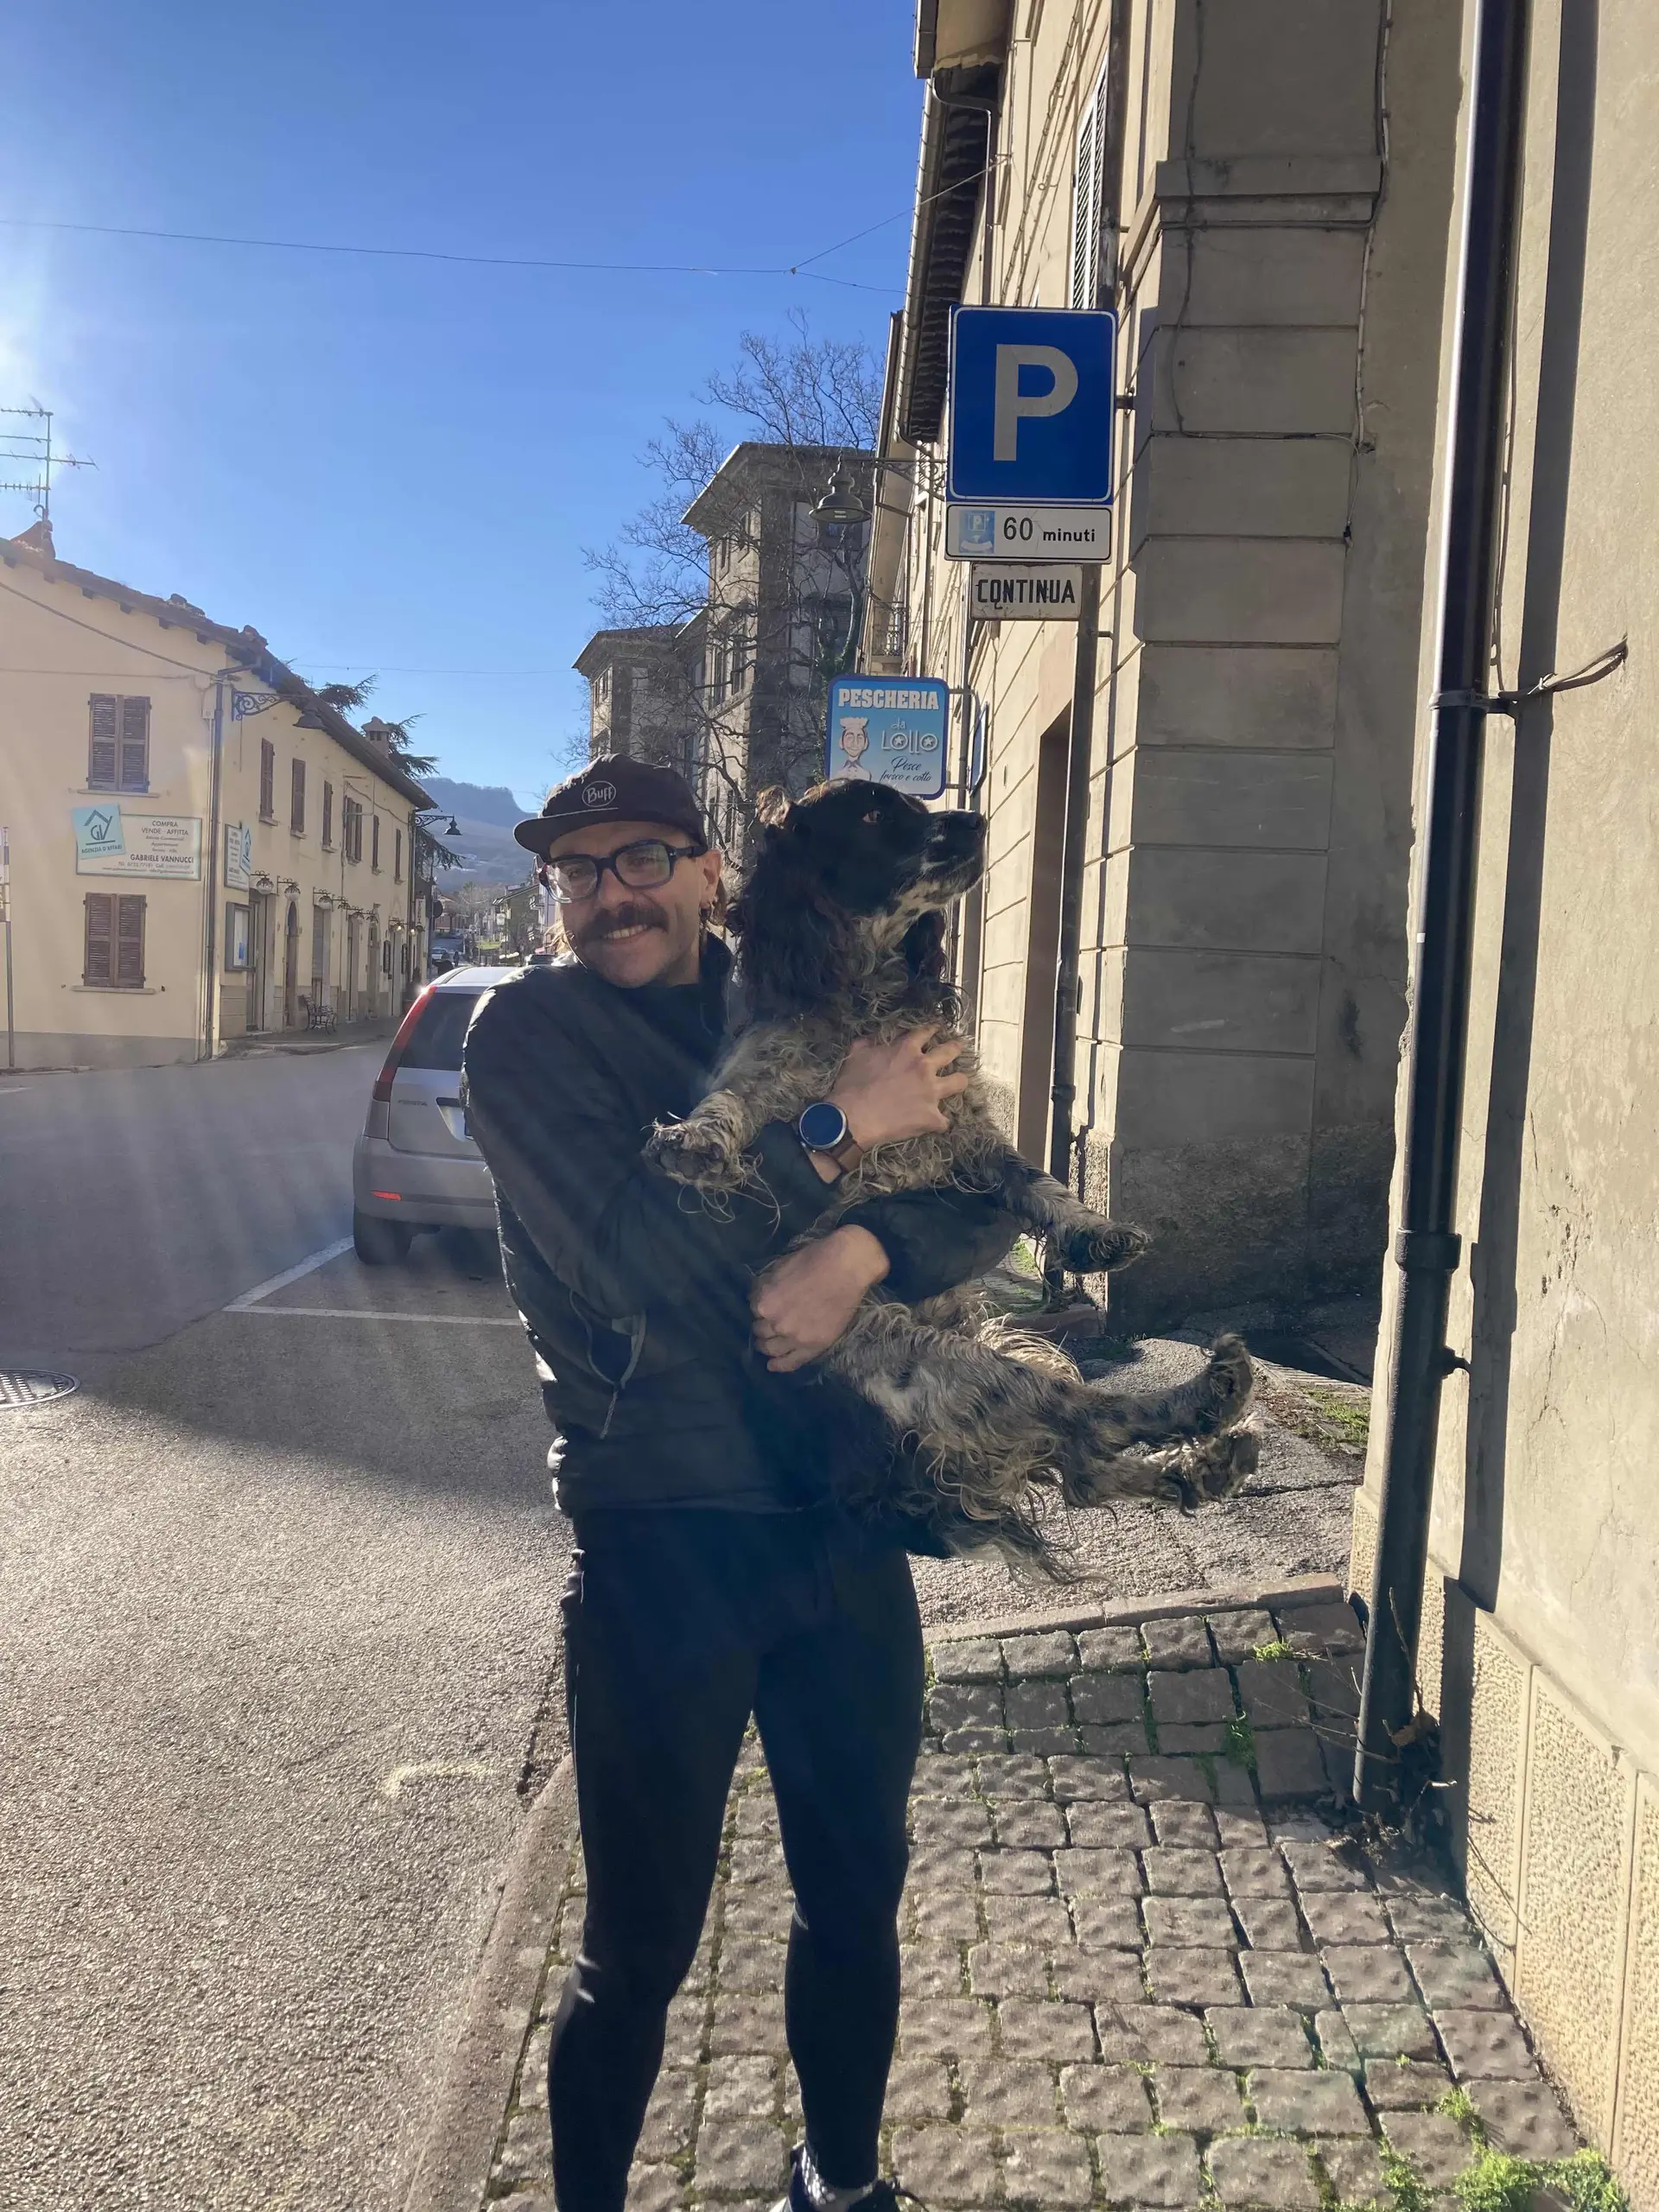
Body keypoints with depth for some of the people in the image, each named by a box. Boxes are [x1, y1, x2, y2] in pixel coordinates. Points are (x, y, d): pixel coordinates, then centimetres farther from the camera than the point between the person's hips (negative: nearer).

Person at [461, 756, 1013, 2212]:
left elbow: (988, 1209, 1)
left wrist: (864, 1250, -19)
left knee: (856, 1899, 19)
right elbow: (635, 1260, -19)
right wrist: (841, 1134, -16)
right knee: (639, 1946, 7)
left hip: (845, 1518, 5)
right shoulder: (529, 1030, -5)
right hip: (662, 1537, -4)